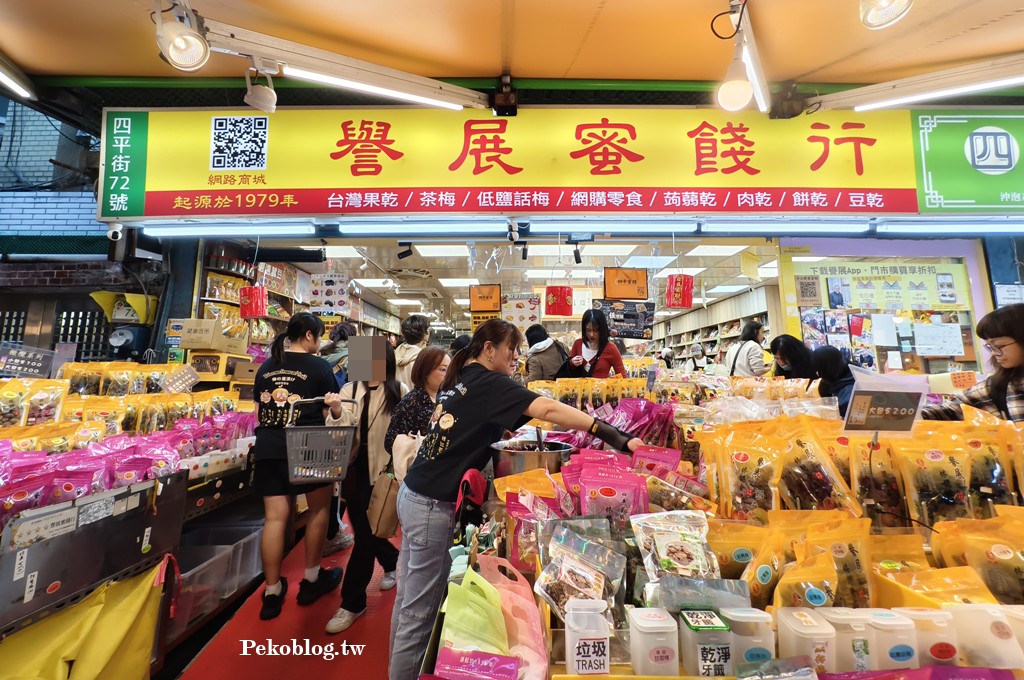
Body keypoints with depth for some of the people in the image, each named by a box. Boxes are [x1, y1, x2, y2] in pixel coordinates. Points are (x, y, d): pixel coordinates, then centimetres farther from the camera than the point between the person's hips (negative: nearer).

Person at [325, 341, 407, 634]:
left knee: (364, 532, -1)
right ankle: (393, 561, 47)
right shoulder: (349, 389, 5)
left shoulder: (399, 391, -6)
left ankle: (352, 602, 19)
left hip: (381, 470, -5)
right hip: (354, 468, 5)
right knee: (363, 528, 18)